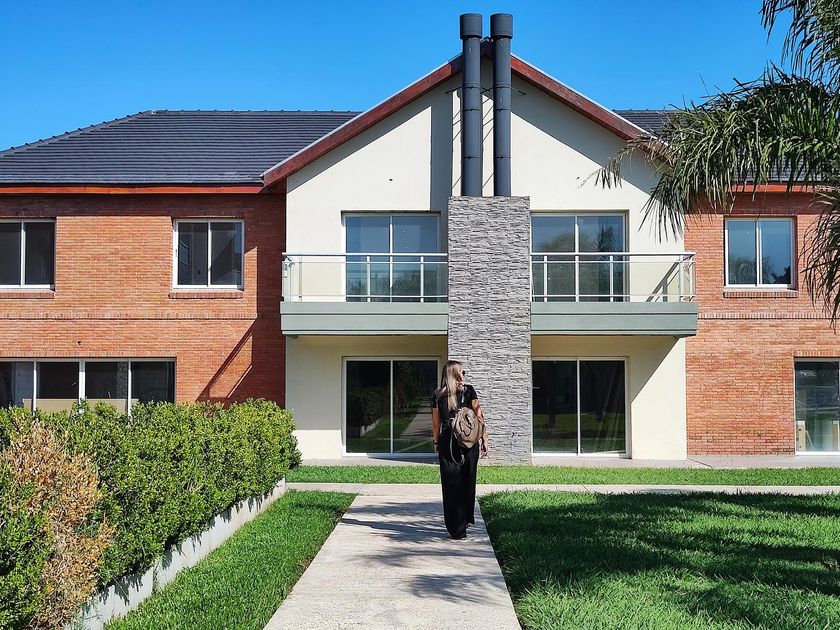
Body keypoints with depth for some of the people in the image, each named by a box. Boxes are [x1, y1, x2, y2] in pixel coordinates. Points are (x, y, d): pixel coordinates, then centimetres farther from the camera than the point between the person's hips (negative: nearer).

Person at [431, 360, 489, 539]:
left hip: (447, 443, 0)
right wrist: (484, 440, 3)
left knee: (451, 486, 4)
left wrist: (436, 444, 18)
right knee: (468, 482, 17)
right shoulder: (469, 390, -1)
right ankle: (467, 519, 30)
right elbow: (479, 417, -3)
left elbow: (436, 423, 6)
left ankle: (457, 529, 4)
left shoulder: (438, 395, 1)